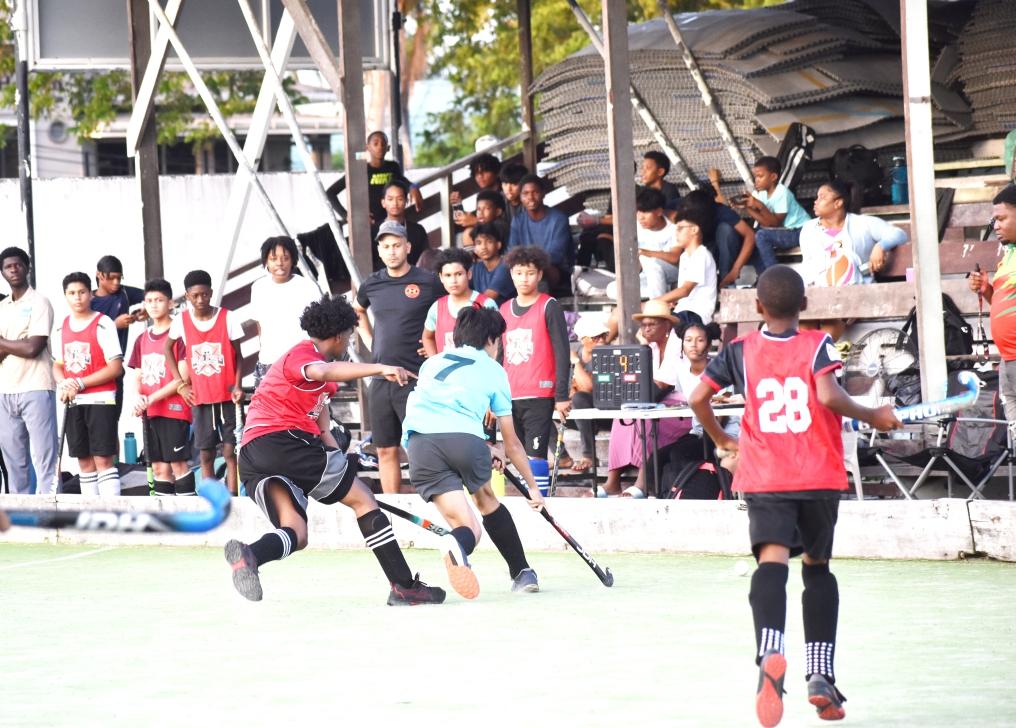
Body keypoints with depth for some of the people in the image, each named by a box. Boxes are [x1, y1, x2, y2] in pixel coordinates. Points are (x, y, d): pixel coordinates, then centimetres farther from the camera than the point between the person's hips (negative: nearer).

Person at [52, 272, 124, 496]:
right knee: (84, 461, 8)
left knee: (103, 459, -10)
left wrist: (80, 383, -17)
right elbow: (58, 365, 18)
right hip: (73, 403, 6)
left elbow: (115, 367, -11)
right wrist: (62, 384, -5)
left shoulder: (104, 324, -7)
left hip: (100, 401, -6)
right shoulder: (61, 328, 12)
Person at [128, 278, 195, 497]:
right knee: (159, 467, 7)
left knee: (179, 463, -9)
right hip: (150, 413, 7)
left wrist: (152, 398, -15)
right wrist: (139, 398, -4)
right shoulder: (142, 339, 15)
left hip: (174, 409, -7)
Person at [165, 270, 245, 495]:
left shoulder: (228, 318, -4)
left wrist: (237, 385, -14)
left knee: (230, 451, -6)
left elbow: (238, 356, 1)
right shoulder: (182, 321, 2)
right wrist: (180, 383, 10)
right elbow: (168, 348, 18)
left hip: (227, 396, -2)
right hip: (200, 398, 2)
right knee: (206, 454, 5)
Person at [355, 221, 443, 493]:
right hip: (381, 378, 5)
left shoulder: (428, 282, -5)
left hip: (416, 378, -5)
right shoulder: (372, 285, 9)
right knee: (385, 450, 8)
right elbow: (358, 311, 31)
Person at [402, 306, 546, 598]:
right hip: (466, 437, -2)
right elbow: (511, 442, 27)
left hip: (420, 442, 2)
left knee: (468, 526, 4)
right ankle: (522, 574, 28)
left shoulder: (432, 363, 32)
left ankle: (458, 545, -33)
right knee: (487, 500, 29)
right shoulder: (493, 370, 23)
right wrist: (533, 486, 39)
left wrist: (487, 451, 57)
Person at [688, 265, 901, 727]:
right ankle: (820, 676, 14)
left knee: (772, 563, -17)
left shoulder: (740, 351, 6)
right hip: (819, 477, 0)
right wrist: (872, 417, -2)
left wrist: (722, 440, 19)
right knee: (817, 567, 20)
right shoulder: (817, 345, 0)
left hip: (764, 479, 0)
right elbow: (828, 395, -17)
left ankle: (769, 655, -46)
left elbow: (698, 397, 2)